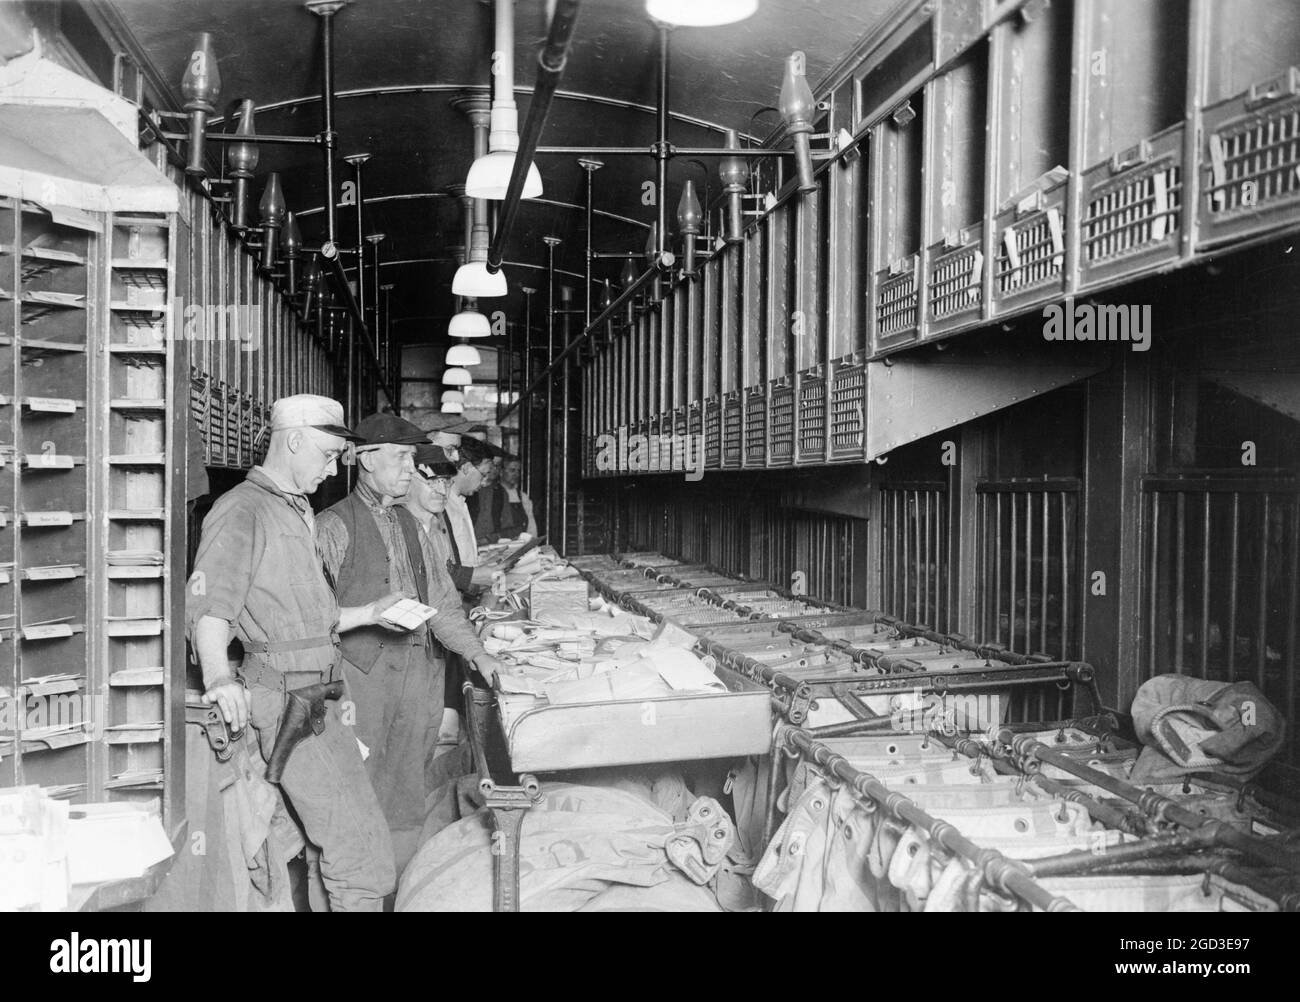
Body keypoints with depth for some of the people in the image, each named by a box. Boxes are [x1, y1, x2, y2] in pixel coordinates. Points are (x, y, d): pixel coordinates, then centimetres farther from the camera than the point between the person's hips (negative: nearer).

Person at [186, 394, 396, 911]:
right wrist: (218, 677, -38)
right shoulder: (243, 510, -9)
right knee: (360, 855, -10)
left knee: (365, 841, 13)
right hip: (286, 698, -10)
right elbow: (209, 607, -23)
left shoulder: (298, 513, 22)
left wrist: (371, 612, 22)